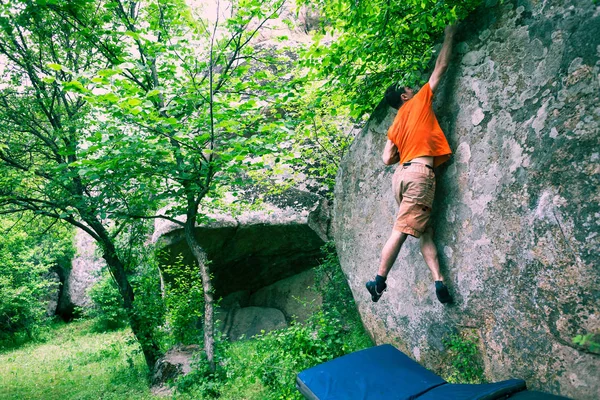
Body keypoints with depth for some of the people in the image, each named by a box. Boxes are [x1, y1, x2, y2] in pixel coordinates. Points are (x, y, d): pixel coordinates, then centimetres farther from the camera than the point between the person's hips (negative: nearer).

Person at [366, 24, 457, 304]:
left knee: (426, 231, 6)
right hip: (419, 172, -7)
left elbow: (387, 159, 15)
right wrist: (449, 36, 29)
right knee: (401, 230, -9)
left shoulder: (396, 123, 23)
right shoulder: (419, 101, 11)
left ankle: (438, 280, -2)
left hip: (402, 174, 7)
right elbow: (441, 67, 15)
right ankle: (379, 280, -8)